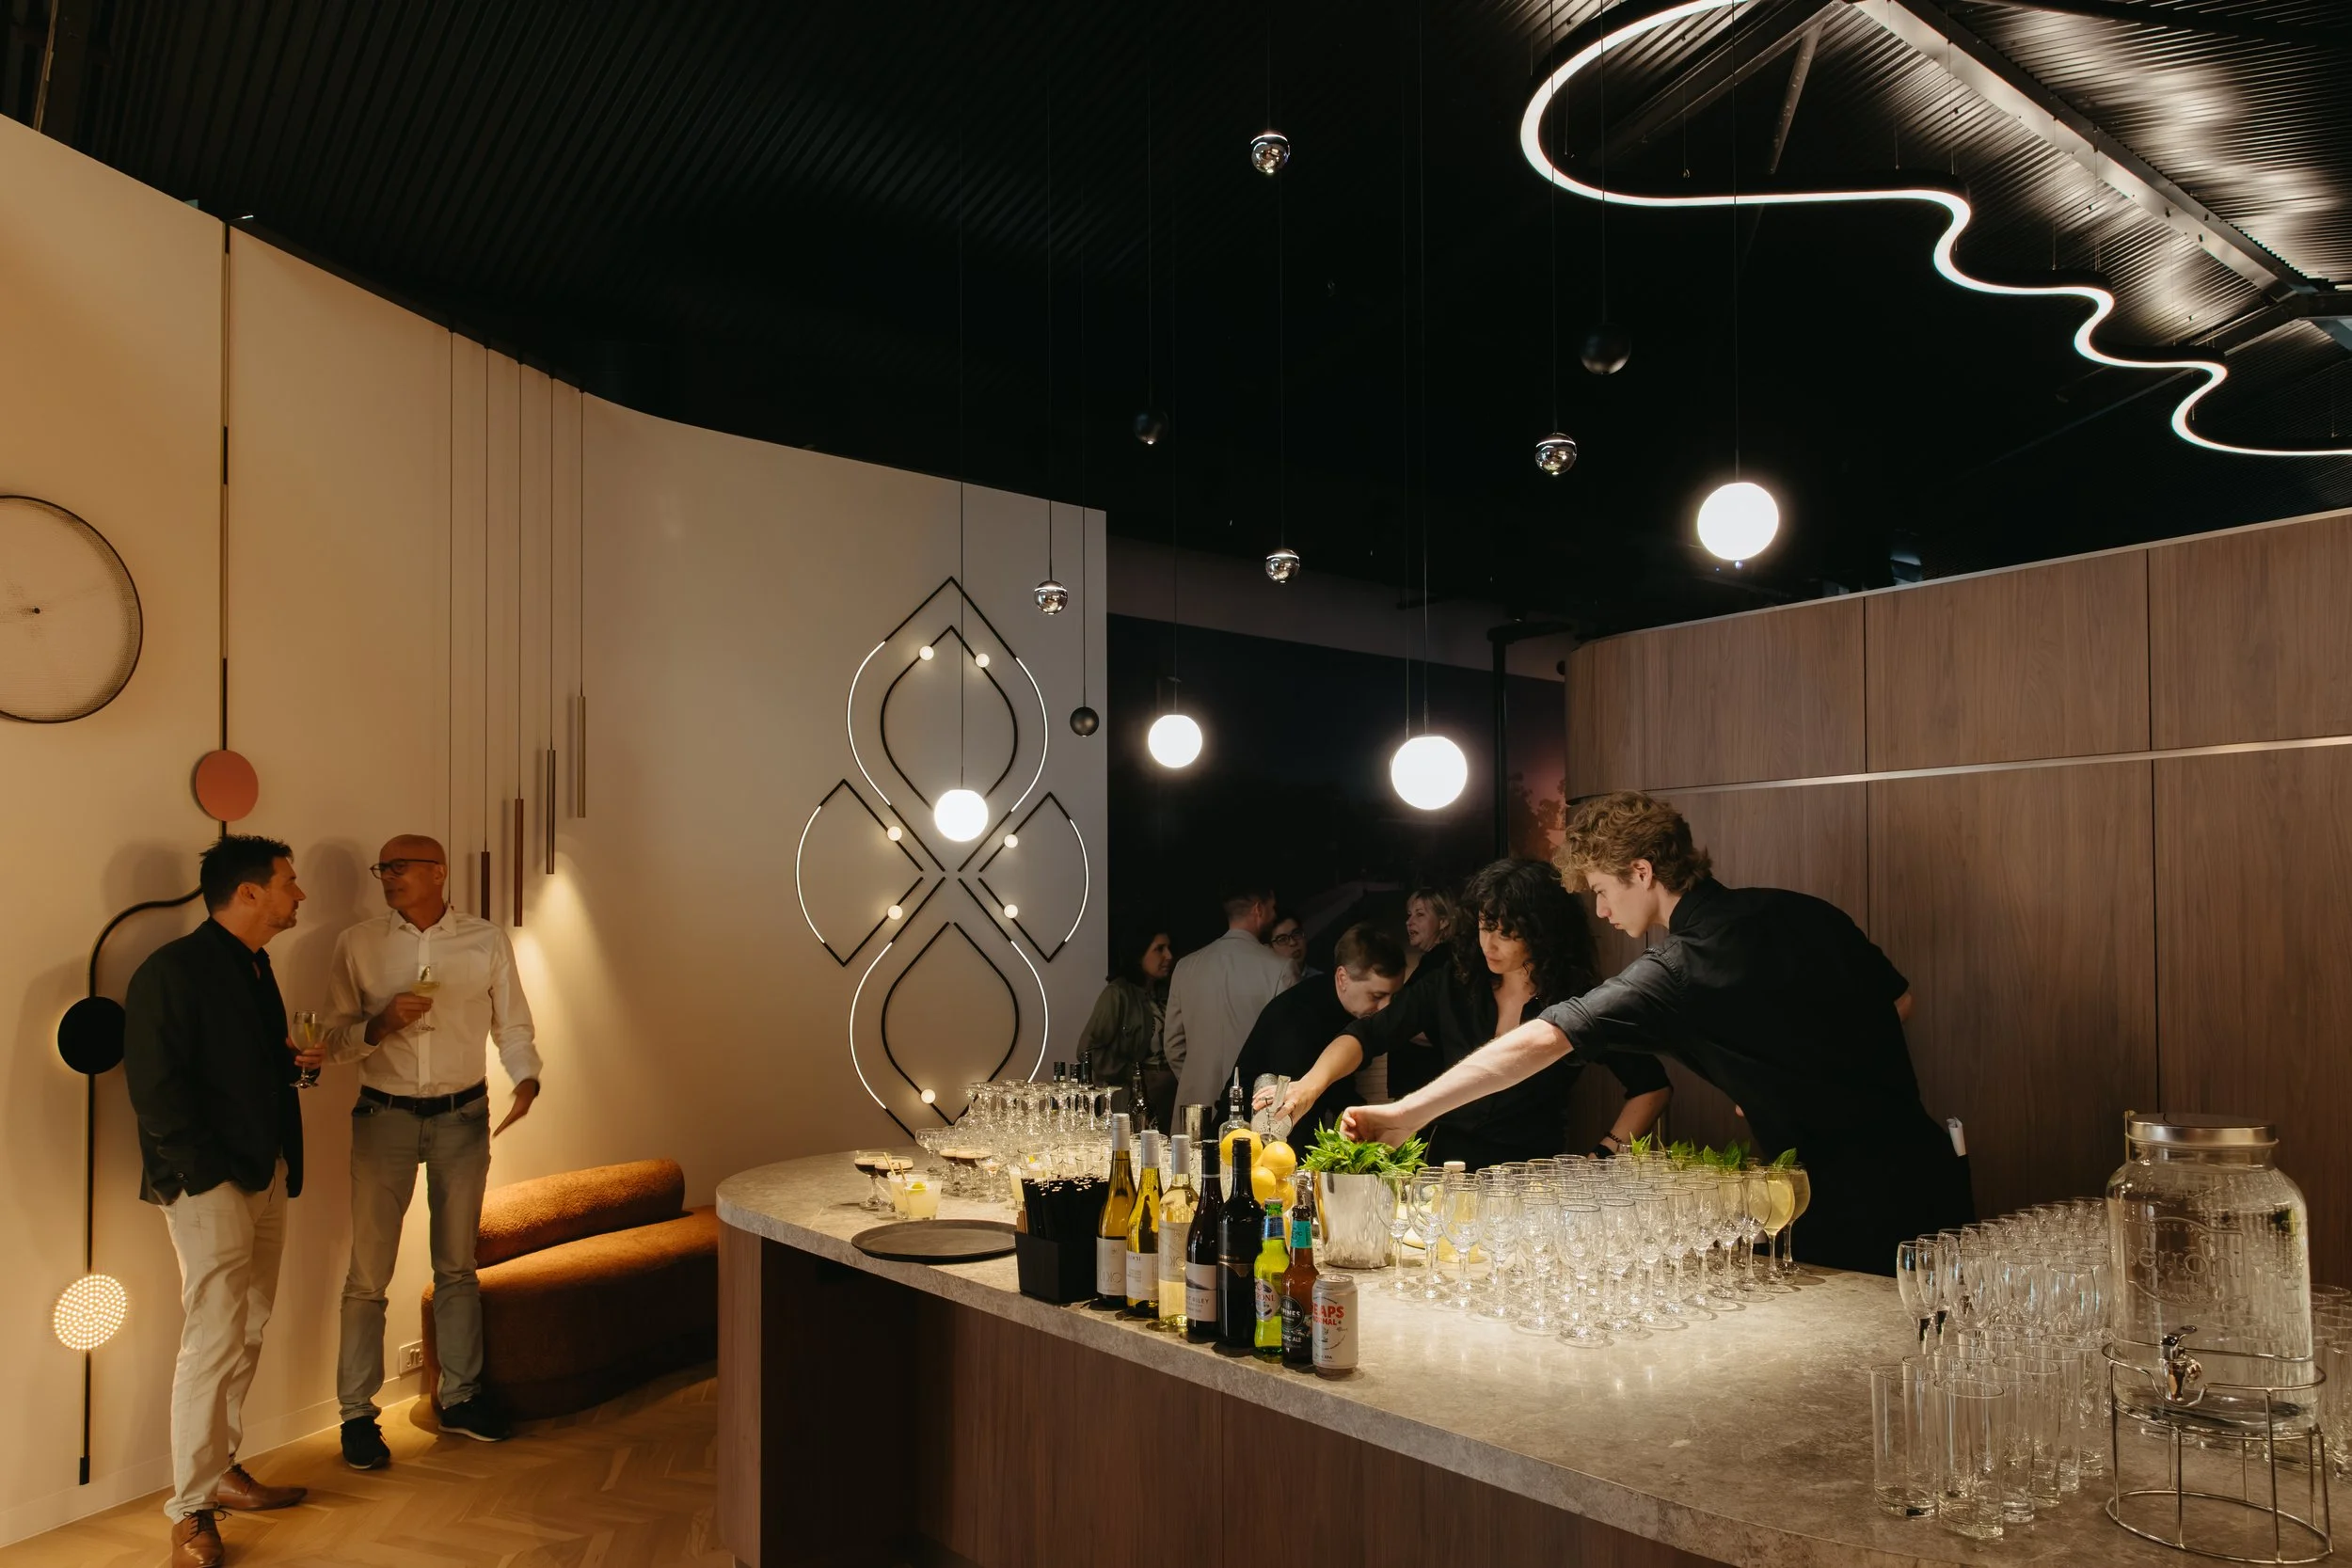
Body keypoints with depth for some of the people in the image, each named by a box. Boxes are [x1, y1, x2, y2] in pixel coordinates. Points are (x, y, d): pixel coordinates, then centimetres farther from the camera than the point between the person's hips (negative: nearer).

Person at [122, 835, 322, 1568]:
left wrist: (293, 1060, 6)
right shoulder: (173, 970, -14)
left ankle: (221, 1468, 27)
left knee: (248, 1331, 14)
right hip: (209, 1184, -8)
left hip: (265, 1175, 9)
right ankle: (191, 1507, 9)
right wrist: (208, 1170, -16)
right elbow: (156, 1087, -17)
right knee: (214, 1337, -3)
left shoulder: (253, 967, 13)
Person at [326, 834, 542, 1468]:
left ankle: (459, 1398, 25)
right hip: (384, 1116, -1)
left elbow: (513, 1025, 3)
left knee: (456, 1266, 13)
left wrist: (526, 1080, -14)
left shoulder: (486, 941, 1)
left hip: (462, 1117, 1)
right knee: (367, 1273, 0)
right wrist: (379, 1025, -19)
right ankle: (357, 1415, 13)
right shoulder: (358, 945, -1)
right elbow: (335, 1040, 1)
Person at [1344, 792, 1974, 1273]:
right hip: (1924, 1158, 8)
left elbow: (1540, 1041, -22)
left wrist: (1404, 1112, -21)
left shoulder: (1678, 971, -17)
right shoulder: (1800, 912, 5)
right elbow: (1898, 1002, 16)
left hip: (1850, 1202, -8)